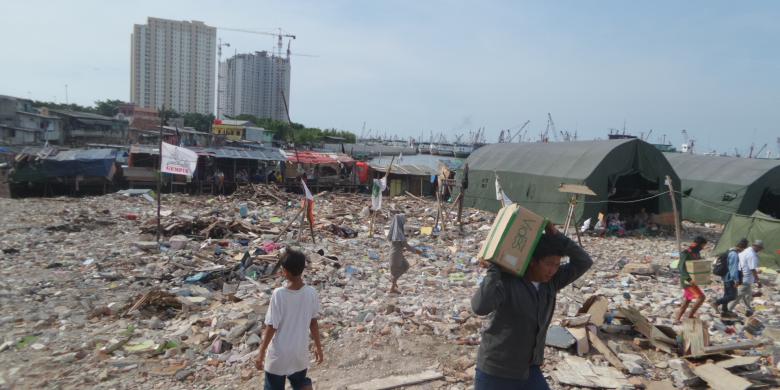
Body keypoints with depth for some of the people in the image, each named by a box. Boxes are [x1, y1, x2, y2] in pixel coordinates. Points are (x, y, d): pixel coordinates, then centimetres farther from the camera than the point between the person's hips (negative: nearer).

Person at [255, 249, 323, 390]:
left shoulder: (279, 294, -23)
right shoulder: (311, 292, -12)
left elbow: (271, 327, -17)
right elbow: (313, 322, -2)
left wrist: (261, 353, -5)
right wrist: (318, 346, 12)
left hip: (279, 354, -3)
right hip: (300, 352, 3)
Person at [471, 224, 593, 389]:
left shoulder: (551, 282, -1)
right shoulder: (506, 282, -22)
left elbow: (584, 262, -5)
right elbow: (480, 307, -38)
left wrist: (555, 235, -15)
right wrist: (494, 270, -31)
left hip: (529, 369, 6)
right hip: (496, 370, -6)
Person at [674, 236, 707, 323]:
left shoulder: (697, 253, 10)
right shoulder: (685, 253, -16)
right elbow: (681, 267, -26)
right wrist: (689, 279, -35)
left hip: (692, 281, 9)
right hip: (687, 281, -9)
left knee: (686, 302, 10)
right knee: (701, 297, -15)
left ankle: (676, 320, 16)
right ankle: (690, 316, -5)